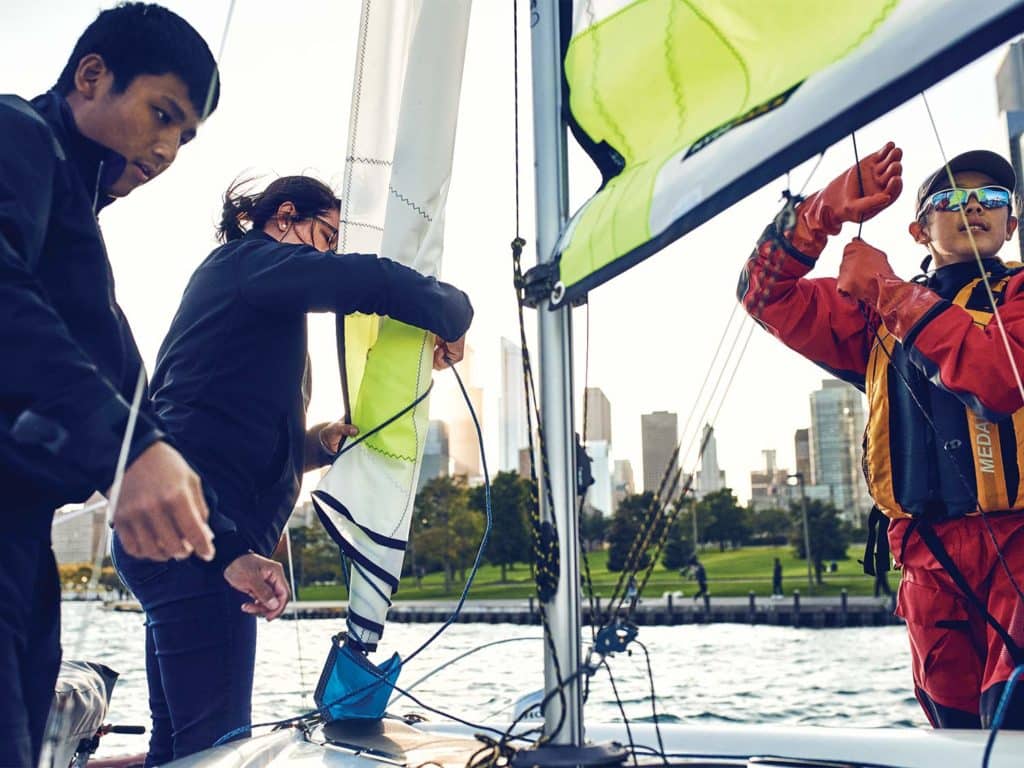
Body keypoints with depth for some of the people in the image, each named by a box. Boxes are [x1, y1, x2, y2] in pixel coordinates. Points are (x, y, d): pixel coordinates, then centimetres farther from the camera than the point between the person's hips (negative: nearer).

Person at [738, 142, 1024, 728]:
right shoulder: (879, 313, 21)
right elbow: (767, 292, 13)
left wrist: (890, 293, -7)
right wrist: (826, 211, -2)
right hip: (929, 553, 4)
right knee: (956, 727, 5)